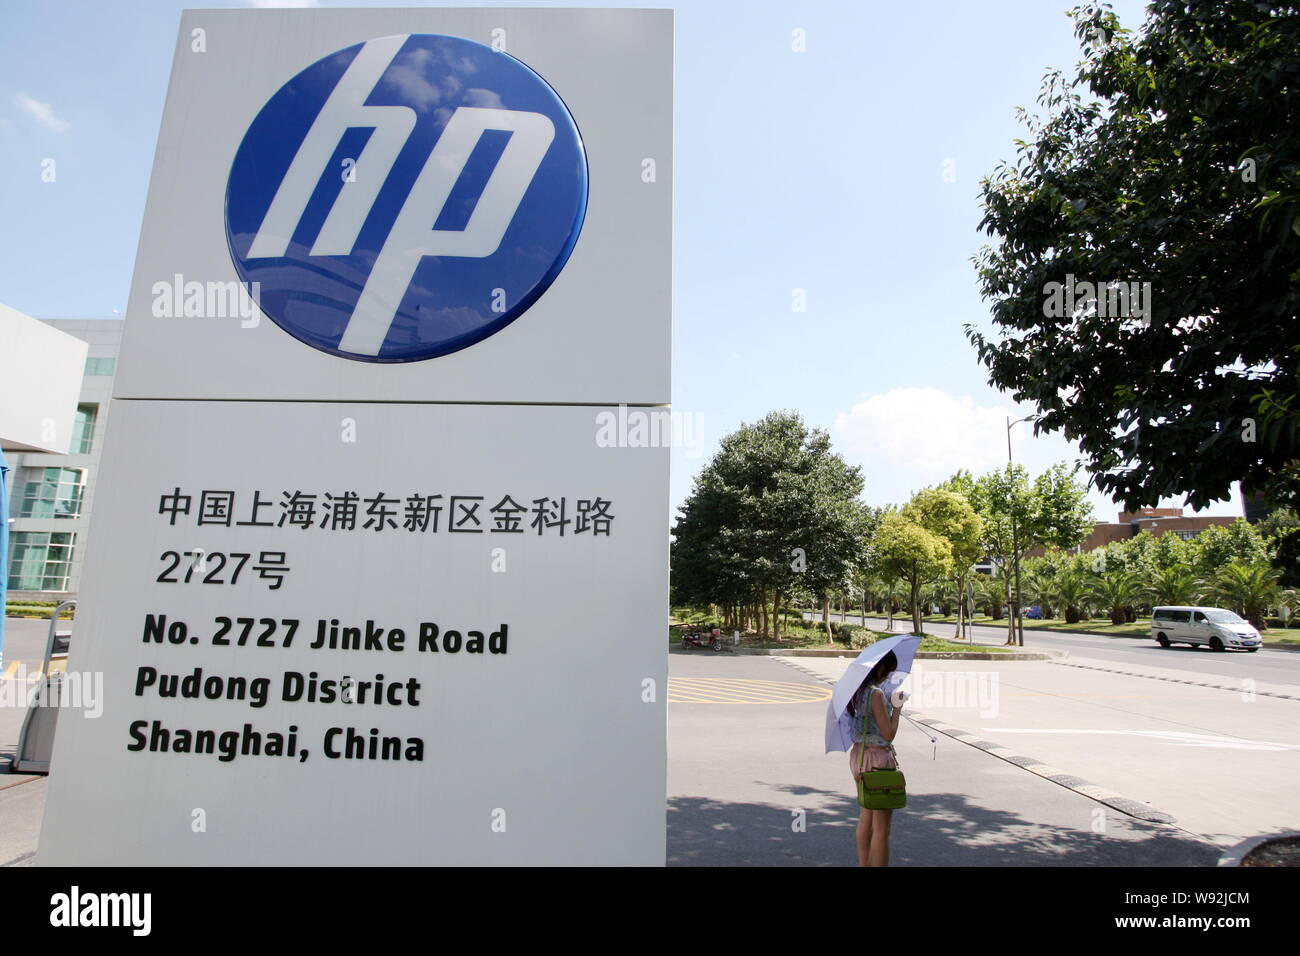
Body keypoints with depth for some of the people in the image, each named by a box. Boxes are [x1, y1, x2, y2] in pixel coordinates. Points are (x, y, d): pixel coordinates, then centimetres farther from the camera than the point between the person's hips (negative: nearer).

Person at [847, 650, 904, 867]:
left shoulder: (858, 691, 5)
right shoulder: (876, 694, -21)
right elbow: (888, 734, -18)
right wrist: (897, 707, -8)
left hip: (858, 754, 9)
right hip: (878, 757, -9)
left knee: (865, 819, 21)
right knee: (881, 826, 3)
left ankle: (863, 864, 32)